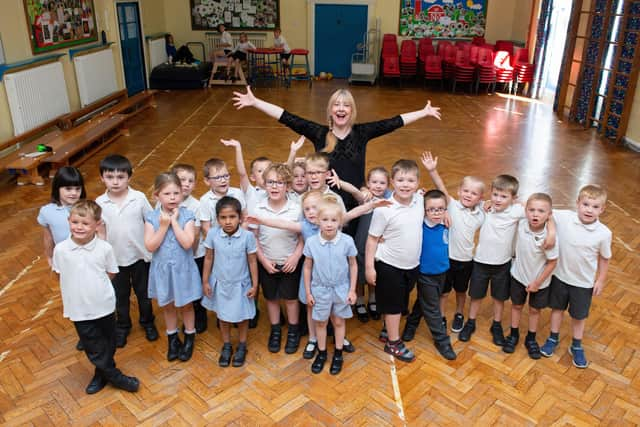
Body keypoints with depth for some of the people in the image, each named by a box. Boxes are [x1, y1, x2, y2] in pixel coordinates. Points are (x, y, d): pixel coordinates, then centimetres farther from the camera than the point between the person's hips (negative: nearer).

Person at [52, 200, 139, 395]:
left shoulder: (105, 248, -14)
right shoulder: (60, 249, -13)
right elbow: (60, 275, 2)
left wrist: (94, 282, -6)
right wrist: (80, 284, -2)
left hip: (104, 306, 0)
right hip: (79, 309, 0)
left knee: (108, 345, 18)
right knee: (94, 349, 9)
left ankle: (102, 374, 43)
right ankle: (116, 377, 29)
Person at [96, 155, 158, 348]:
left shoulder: (139, 198, -15)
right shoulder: (100, 203, -10)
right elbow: (101, 231, -1)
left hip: (140, 256, -1)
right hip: (116, 258, 1)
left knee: (143, 292, 18)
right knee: (120, 295, 19)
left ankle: (147, 322, 41)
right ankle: (122, 326, 41)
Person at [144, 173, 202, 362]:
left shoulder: (187, 216, -14)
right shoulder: (151, 217, -10)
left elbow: (187, 243, -25)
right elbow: (150, 246, -16)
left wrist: (174, 221, -23)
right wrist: (164, 226, -22)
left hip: (183, 269, -2)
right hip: (163, 269, 2)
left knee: (186, 305, 16)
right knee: (168, 306, 19)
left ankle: (189, 338, 36)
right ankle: (172, 338, 39)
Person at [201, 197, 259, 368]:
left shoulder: (248, 236, -21)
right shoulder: (213, 234, -16)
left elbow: (252, 261, -10)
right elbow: (208, 258, -3)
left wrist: (254, 285, -6)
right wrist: (205, 281, 1)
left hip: (240, 284, -1)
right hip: (220, 284, 2)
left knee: (242, 316, 16)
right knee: (223, 317, 19)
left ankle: (242, 347, 39)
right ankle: (226, 346, 40)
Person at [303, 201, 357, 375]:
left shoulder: (347, 241, -18)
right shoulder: (311, 242, -16)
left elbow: (353, 265, -5)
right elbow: (307, 267, -4)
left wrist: (352, 290, -3)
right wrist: (308, 292, 0)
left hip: (341, 289, 0)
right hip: (320, 290, 1)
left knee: (339, 321, 17)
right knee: (321, 322, 17)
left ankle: (338, 354, 36)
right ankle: (321, 353, 38)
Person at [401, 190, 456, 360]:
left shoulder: (445, 227, -8)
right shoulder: (420, 227, -22)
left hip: (442, 272, 5)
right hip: (425, 274, -5)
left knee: (423, 302, 24)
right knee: (432, 309, 7)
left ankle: (411, 324, 46)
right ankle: (442, 340, 22)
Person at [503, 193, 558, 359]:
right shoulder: (521, 224, -21)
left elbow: (552, 262, -17)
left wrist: (537, 282, -12)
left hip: (539, 281, -2)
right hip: (519, 275, 2)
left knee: (535, 309, 19)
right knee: (516, 305, 20)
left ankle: (531, 339, 39)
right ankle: (514, 335, 41)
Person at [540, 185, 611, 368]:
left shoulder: (604, 233, -18)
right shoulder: (563, 217, -21)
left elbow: (604, 258, -5)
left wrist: (601, 280, 0)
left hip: (584, 282, 0)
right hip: (560, 275, 0)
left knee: (579, 315, 18)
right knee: (557, 308, 21)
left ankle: (576, 347, 40)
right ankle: (553, 338, 43)